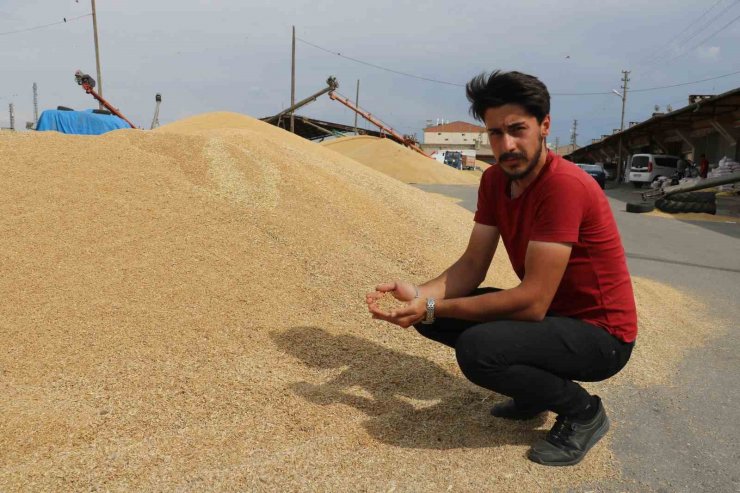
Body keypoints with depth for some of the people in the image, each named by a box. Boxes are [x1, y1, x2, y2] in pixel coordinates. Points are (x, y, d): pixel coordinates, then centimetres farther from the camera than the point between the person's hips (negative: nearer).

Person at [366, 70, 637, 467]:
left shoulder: (565, 185, -27)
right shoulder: (494, 180, -2)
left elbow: (533, 303, -30)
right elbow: (472, 266, -4)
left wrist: (432, 307, -28)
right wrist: (417, 295, -23)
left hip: (600, 333, -7)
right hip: (551, 313, 8)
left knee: (476, 348, -32)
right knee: (431, 314, -2)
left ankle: (583, 411, -3)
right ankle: (536, 390, 12)